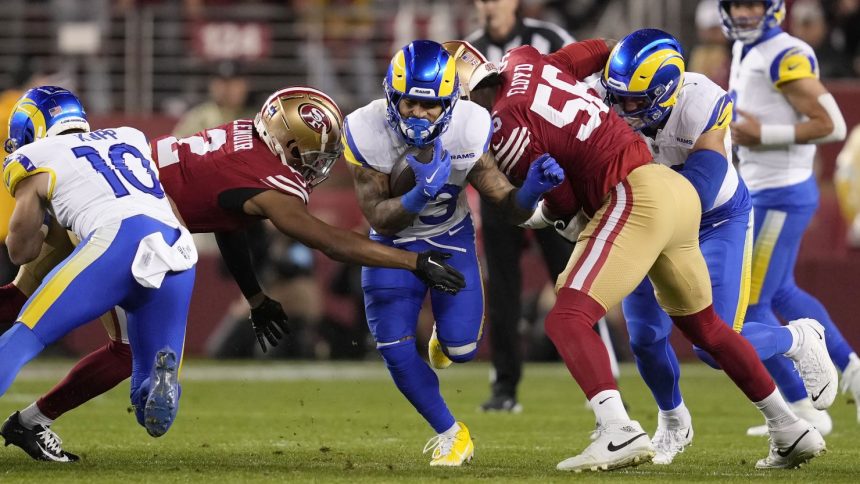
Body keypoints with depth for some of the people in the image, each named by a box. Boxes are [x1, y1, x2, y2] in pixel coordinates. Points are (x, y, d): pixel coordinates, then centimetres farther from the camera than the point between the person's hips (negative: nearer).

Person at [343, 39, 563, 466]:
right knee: (394, 347, -10)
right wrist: (420, 195, -43)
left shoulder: (468, 132, -27)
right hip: (395, 240, 0)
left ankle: (445, 333, 32)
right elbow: (379, 220, -24)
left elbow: (512, 207, -20)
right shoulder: (366, 133, -28)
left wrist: (534, 188, -43)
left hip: (451, 238, 0)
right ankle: (450, 434, 12)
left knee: (461, 349, -9)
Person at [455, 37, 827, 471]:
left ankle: (619, 432, -32)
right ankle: (790, 429, 28)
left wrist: (533, 217, 16)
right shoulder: (522, 60, 8)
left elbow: (563, 201, -5)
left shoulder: (506, 129, -12)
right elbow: (600, 51, 23)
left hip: (634, 199, -9)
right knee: (704, 326, 24)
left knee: (567, 320, -13)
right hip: (676, 189, 9)